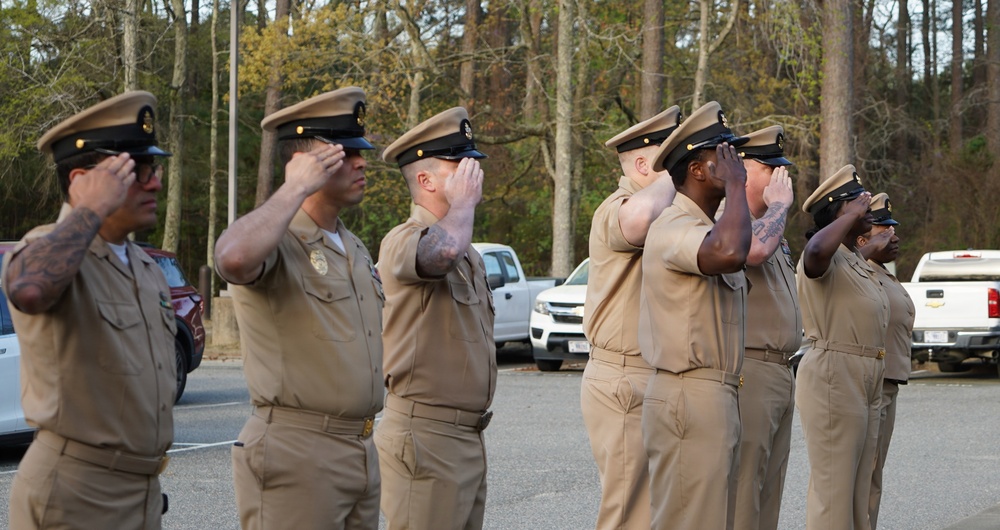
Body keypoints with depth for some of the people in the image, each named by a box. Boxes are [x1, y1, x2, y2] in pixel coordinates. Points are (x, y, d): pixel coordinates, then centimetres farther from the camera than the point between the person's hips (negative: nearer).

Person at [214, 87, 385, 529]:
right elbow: (233, 258, -37)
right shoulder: (274, 240, -11)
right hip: (296, 456, -8)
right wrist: (295, 189, -23)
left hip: (362, 453, 8)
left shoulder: (354, 248, 17)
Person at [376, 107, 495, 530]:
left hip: (469, 436, 9)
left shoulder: (468, 253, 19)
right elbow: (442, 250, -37)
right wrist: (463, 200, -17)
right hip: (426, 436, -9)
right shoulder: (402, 241, -13)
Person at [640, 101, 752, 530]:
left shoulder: (708, 227, 19)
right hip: (689, 398, -10)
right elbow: (730, 253, -34)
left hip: (717, 397, 10)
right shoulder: (673, 228, -15)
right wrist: (736, 184, -22)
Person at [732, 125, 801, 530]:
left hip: (780, 371, 10)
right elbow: (753, 250, -33)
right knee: (740, 494, -11)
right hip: (749, 371, -10)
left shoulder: (771, 226, 21)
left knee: (769, 493, 12)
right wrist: (779, 204, -16)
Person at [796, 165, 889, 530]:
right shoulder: (827, 257, -12)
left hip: (865, 380, 10)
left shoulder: (858, 261, 19)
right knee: (833, 487, -10)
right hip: (833, 376, -10)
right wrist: (851, 216, -23)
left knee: (858, 487, 13)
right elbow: (816, 250, -38)